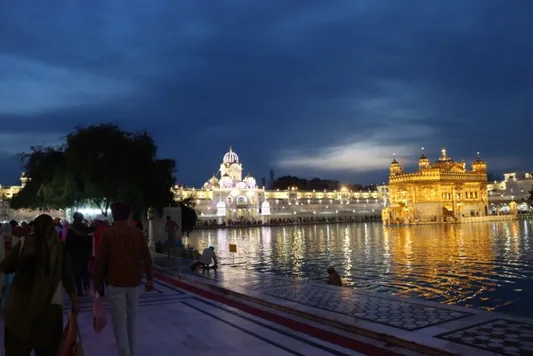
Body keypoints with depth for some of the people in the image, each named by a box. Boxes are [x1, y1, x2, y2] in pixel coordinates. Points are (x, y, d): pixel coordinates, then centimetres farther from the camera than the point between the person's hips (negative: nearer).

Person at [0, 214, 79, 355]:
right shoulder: (59, 246, 1)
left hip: (21, 304, 0)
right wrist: (75, 302, 8)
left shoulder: (24, 243, -1)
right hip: (50, 304, 0)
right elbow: (67, 276, 1)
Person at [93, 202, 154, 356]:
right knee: (132, 317, 18)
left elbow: (100, 260, -6)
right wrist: (149, 278, 9)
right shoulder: (138, 233, -1)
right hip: (134, 282, 3)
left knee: (119, 320, 5)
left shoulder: (108, 233, -8)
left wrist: (97, 282, 4)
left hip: (116, 283, -3)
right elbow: (147, 258, 0)